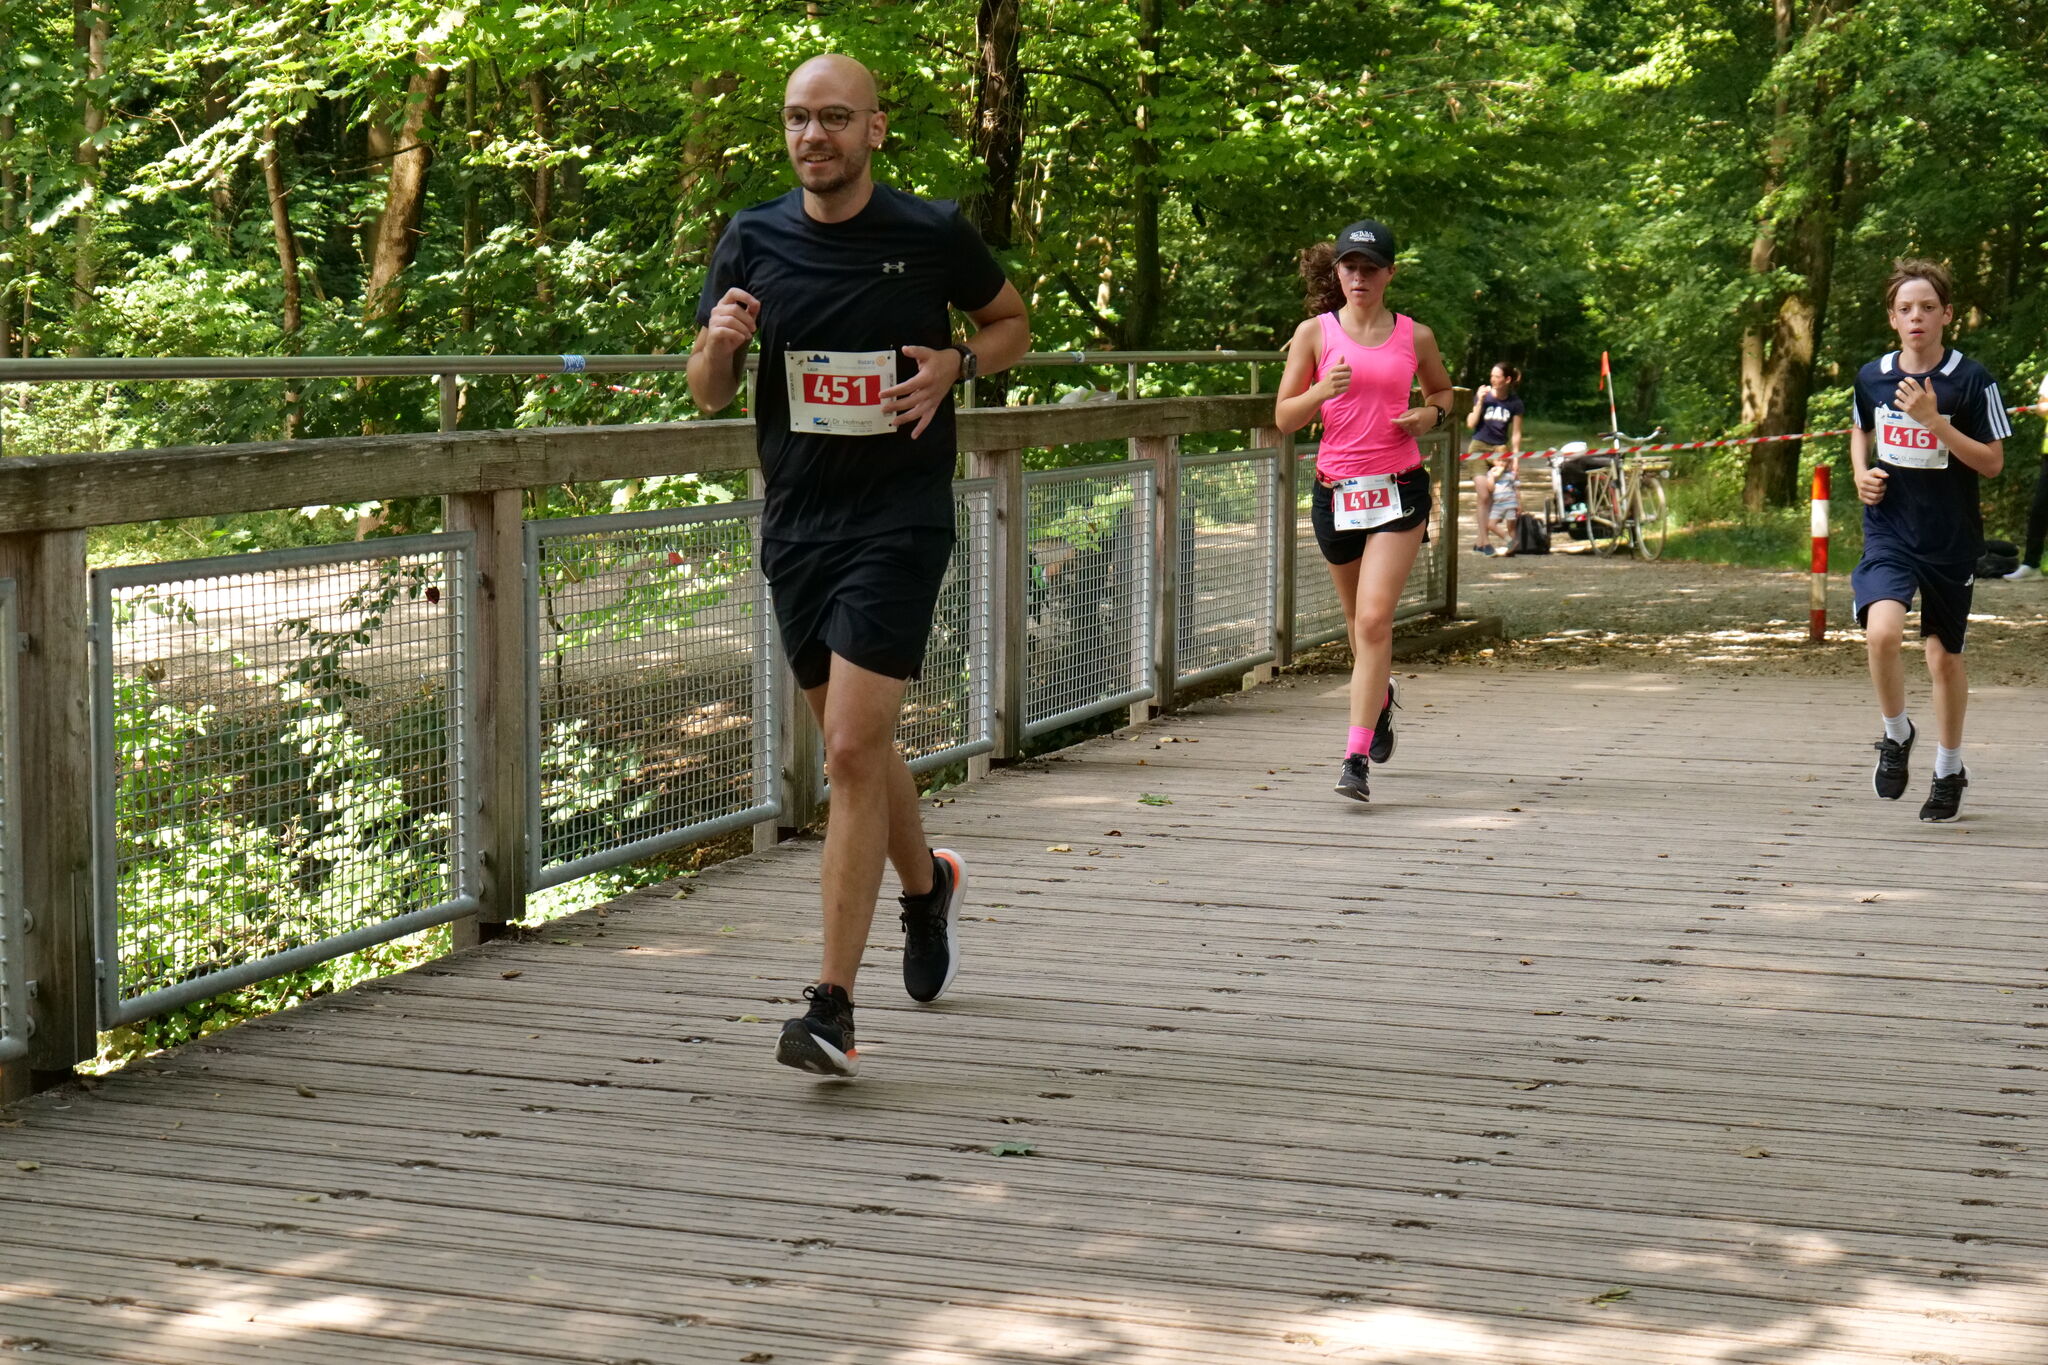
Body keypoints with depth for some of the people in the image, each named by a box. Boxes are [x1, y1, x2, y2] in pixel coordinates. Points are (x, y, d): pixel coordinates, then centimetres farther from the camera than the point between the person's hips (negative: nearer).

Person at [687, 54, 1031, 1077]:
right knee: (855, 748, 18)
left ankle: (833, 1008, -11)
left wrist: (956, 364, -9)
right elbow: (708, 395, 8)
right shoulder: (753, 241, 3)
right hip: (796, 521, 5)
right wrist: (719, 341, -15)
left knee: (852, 752, -14)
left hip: (899, 519, -5)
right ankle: (926, 885, 48)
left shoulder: (931, 234, -5)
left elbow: (1012, 321, 12)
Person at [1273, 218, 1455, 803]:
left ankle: (1356, 759, -17)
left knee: (1374, 618, -16)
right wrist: (1321, 392, -17)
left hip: (1400, 490, -2)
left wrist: (1430, 414, 0)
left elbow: (1443, 390, 23)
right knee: (1360, 620, 16)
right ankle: (1380, 697, 49)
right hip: (1337, 490, 2)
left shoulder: (1415, 336, 5)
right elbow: (1284, 418, 2)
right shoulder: (1315, 333, 3)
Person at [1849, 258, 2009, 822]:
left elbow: (1992, 462, -9)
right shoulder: (1872, 376, 1)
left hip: (1951, 540, -1)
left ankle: (1949, 770, 32)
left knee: (1945, 657, 10)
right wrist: (1862, 473, 1)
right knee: (1882, 632, -24)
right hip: (1888, 531, 1)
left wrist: (1934, 421, -20)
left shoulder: (1972, 380, -9)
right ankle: (1895, 735, 3)